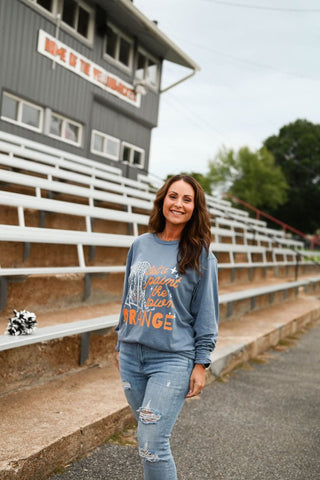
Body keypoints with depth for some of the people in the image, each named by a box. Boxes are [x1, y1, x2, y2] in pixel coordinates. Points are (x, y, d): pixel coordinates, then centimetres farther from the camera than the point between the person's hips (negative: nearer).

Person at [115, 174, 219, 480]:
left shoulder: (200, 254, -4)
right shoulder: (140, 245, 6)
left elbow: (206, 314, -3)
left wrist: (201, 364, -7)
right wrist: (121, 344, 17)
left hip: (172, 360, -4)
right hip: (132, 355, 4)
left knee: (152, 447, -9)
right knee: (147, 437, 15)